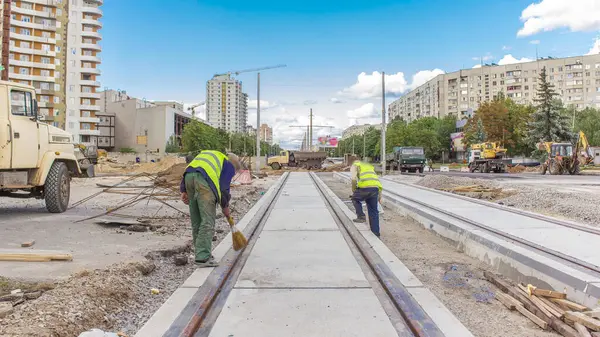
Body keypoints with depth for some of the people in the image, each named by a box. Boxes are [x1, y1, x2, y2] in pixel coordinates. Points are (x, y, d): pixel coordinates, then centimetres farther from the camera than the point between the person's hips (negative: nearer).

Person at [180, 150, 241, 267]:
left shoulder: (214, 157, 37)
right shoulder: (229, 165, 18)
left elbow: (190, 171, 26)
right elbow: (224, 187, 6)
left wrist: (184, 191, 18)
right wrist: (225, 207, 19)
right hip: (204, 179, -7)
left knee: (196, 221, 15)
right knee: (208, 221, -4)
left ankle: (199, 253, 24)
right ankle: (203, 257, -8)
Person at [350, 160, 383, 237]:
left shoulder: (354, 166, 19)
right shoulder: (370, 166, 37)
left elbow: (354, 179, -2)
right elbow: (377, 181, 30)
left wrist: (354, 191, 11)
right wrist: (380, 195, 32)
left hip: (364, 187, -5)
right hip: (375, 187, 5)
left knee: (355, 199, 27)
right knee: (373, 211, 13)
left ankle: (361, 217, 14)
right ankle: (376, 234, 16)